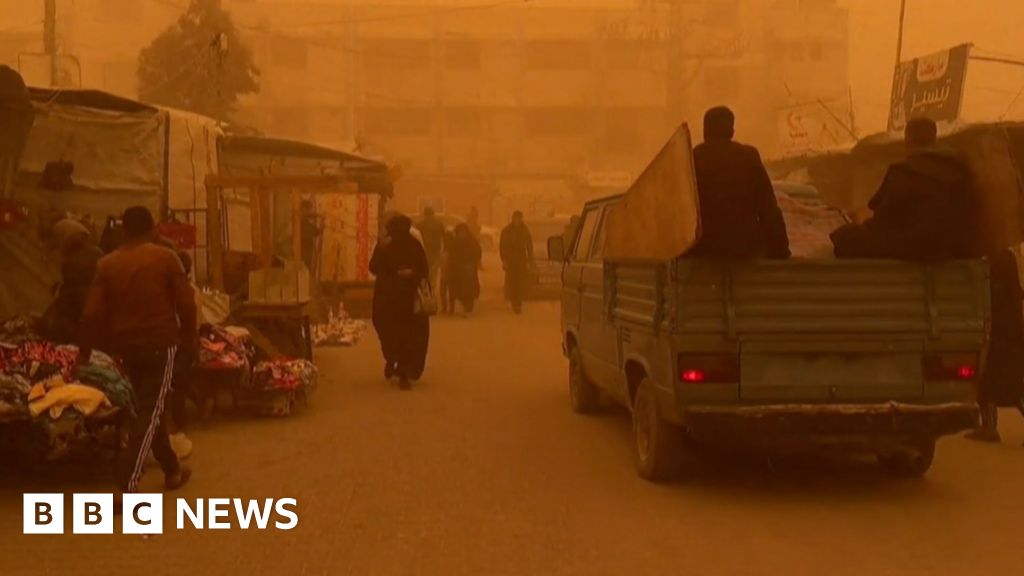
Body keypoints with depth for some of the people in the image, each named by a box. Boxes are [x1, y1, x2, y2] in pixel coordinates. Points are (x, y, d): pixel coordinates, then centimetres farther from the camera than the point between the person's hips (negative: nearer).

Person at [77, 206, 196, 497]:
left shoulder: (107, 264, 4)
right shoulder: (165, 258, -4)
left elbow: (92, 312, 0)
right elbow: (186, 303, -5)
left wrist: (84, 351, 6)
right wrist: (189, 338, 8)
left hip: (126, 345, 4)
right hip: (160, 343, -4)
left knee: (148, 408, 19)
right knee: (150, 412, -4)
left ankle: (172, 470, 31)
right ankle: (127, 484, -16)